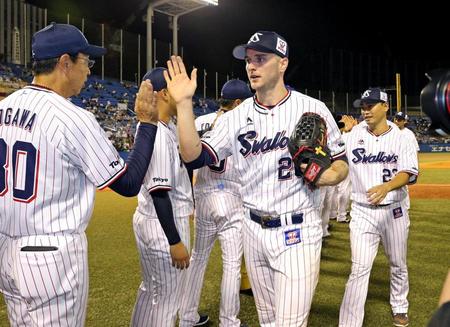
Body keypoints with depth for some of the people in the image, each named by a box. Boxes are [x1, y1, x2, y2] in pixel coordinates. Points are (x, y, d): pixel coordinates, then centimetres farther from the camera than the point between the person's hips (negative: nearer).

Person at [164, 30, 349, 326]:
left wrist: (329, 176, -21)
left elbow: (341, 163, 2)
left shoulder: (313, 109, -6)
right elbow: (194, 157, -8)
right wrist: (184, 103, -16)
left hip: (298, 232, -4)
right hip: (254, 230, 4)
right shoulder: (236, 116, 1)